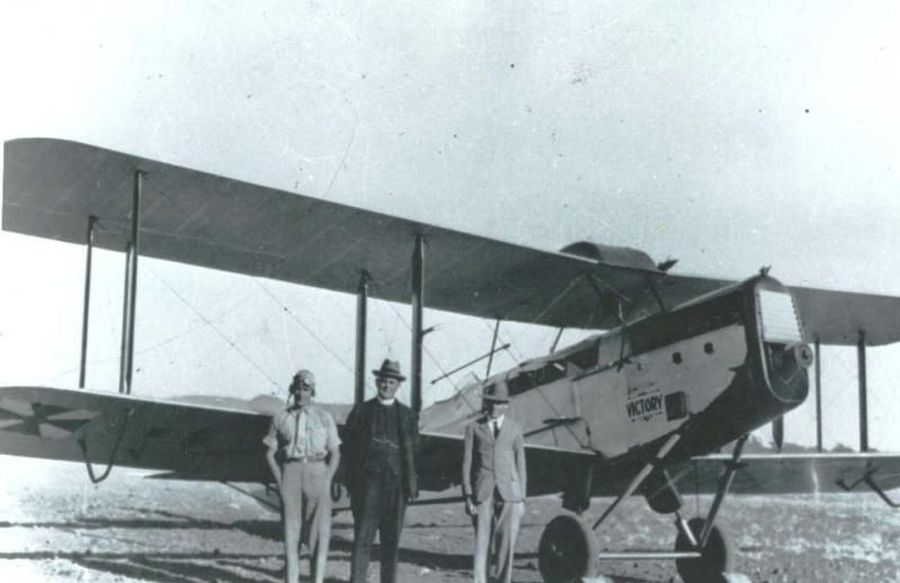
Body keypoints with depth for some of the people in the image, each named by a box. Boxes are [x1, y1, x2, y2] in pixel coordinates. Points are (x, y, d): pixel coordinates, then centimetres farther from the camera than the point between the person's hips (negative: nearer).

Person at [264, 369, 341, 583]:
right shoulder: (281, 418, 9)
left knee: (320, 533, -5)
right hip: (290, 471, 0)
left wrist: (327, 482, -5)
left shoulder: (324, 418, 9)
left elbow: (335, 453, 8)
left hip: (318, 471, 0)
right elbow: (270, 453, 10)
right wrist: (279, 481, -2)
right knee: (291, 533, -1)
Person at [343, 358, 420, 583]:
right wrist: (353, 480, -2)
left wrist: (410, 483, 3)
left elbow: (413, 451, 12)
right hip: (368, 482, -2)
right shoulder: (361, 411, 7)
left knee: (391, 540, 6)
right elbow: (349, 447, 6)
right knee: (363, 537, -7)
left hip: (396, 483, 2)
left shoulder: (408, 415, 12)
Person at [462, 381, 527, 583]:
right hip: (482, 493, -1)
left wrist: (521, 498, 6)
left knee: (507, 543, -4)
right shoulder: (473, 428, 9)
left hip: (509, 492, 1)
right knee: (482, 542, -3)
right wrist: (468, 496, -1)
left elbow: (520, 464, 11)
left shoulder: (514, 429, 12)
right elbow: (467, 464, 6)